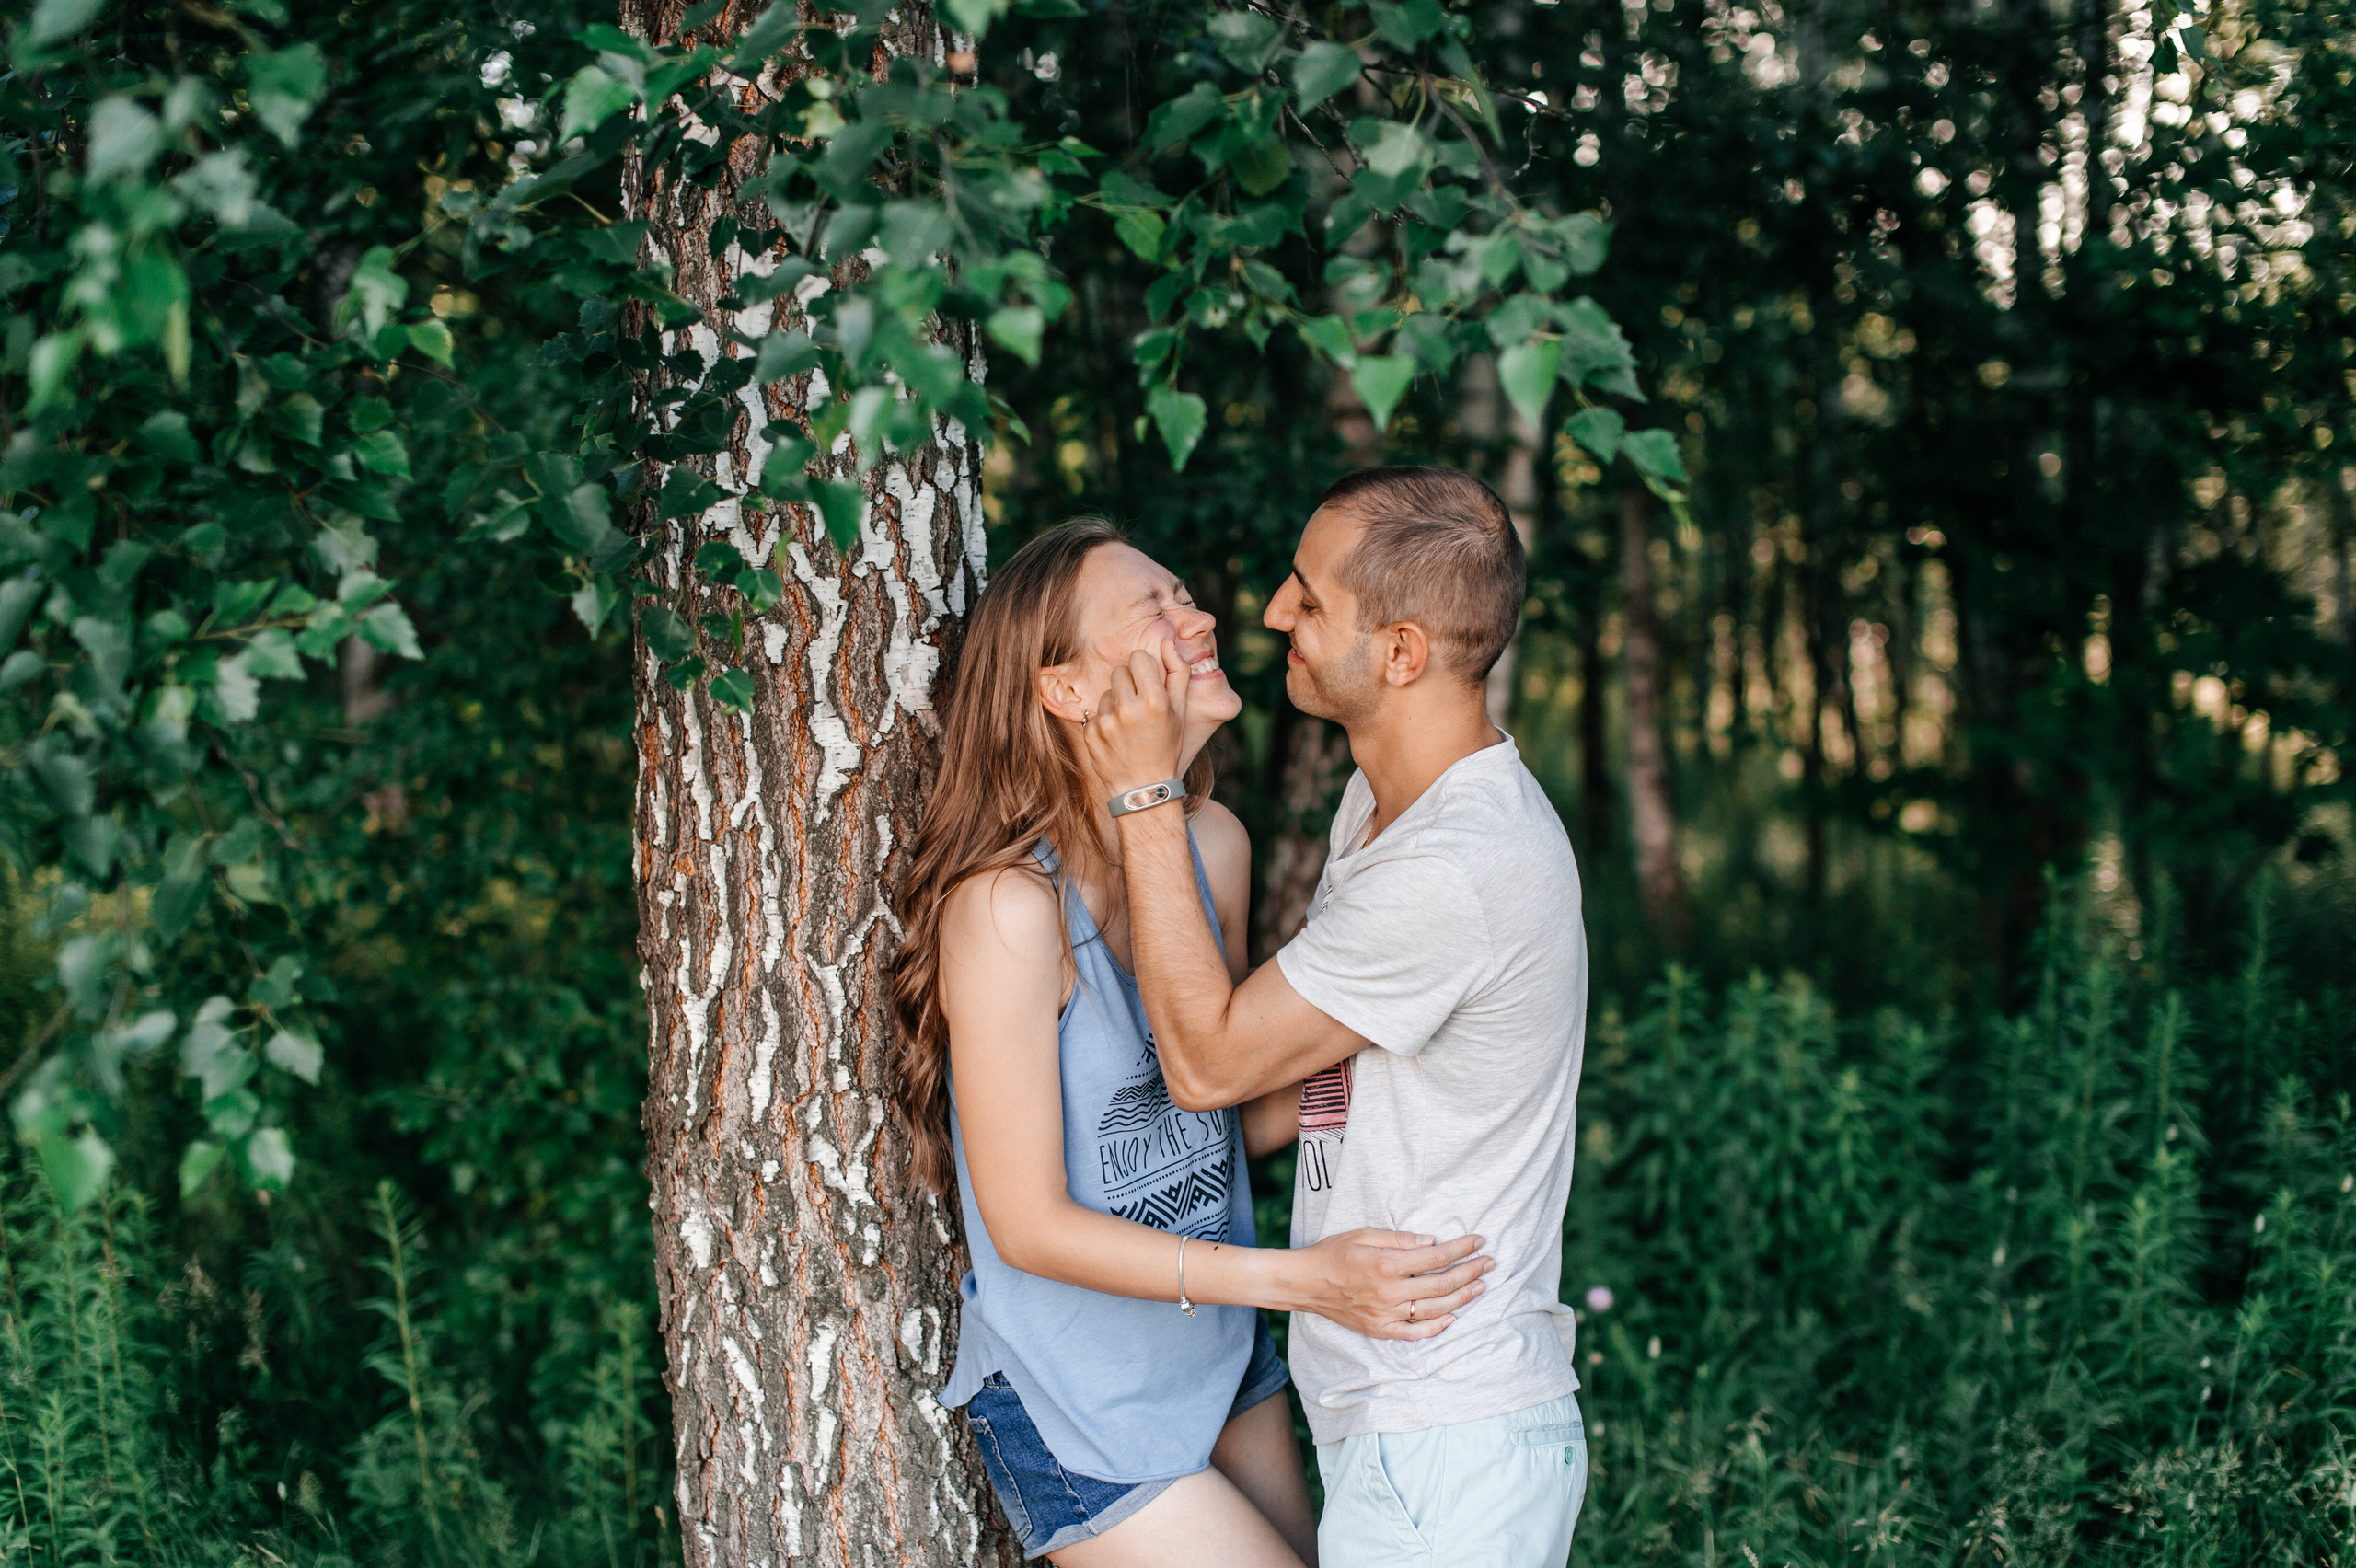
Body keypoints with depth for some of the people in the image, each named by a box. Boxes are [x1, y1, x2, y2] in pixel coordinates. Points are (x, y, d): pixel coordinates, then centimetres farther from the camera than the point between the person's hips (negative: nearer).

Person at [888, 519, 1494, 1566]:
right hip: (1080, 1414, -7)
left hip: (1224, 1362, 7)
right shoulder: (1009, 904, -25)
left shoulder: (1215, 847, -3)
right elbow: (1029, 1223, -21)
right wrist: (1299, 1280, -26)